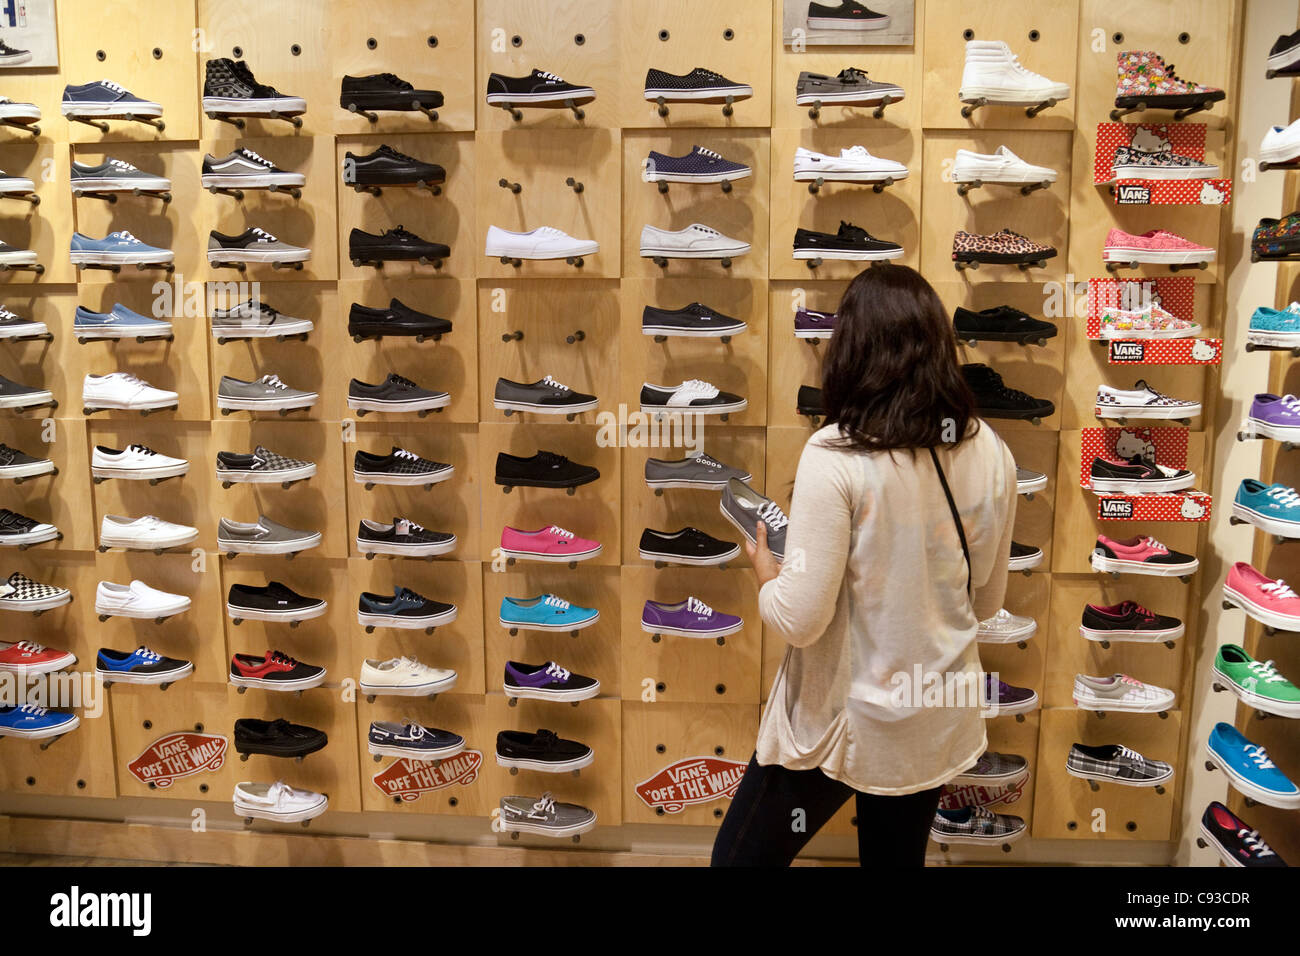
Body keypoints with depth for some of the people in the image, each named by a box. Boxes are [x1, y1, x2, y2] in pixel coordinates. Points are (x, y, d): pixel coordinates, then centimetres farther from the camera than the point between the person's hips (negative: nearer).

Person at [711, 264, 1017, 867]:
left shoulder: (836, 456, -23)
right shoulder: (990, 454, -5)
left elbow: (799, 620, -22)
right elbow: (985, 602, 6)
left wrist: (764, 568, -2)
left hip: (840, 724, -5)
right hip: (939, 723, 6)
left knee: (740, 857, 14)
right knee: (898, 858, 24)